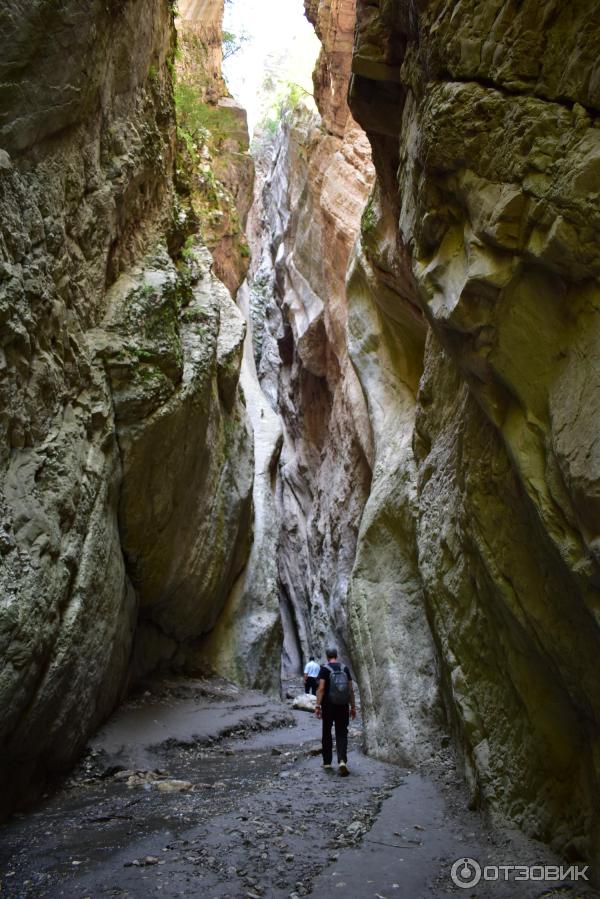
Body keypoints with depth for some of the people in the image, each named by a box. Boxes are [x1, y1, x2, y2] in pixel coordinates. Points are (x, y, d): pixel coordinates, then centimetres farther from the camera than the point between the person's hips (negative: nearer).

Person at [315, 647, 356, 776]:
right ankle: (342, 760, -14)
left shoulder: (324, 669, -6)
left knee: (326, 733, 12)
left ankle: (327, 762, 19)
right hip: (343, 706, 2)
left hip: (328, 705, -2)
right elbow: (351, 689, 4)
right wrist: (353, 706, 10)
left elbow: (321, 688, -14)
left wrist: (318, 705, -14)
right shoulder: (345, 668, 4)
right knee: (342, 733, 5)